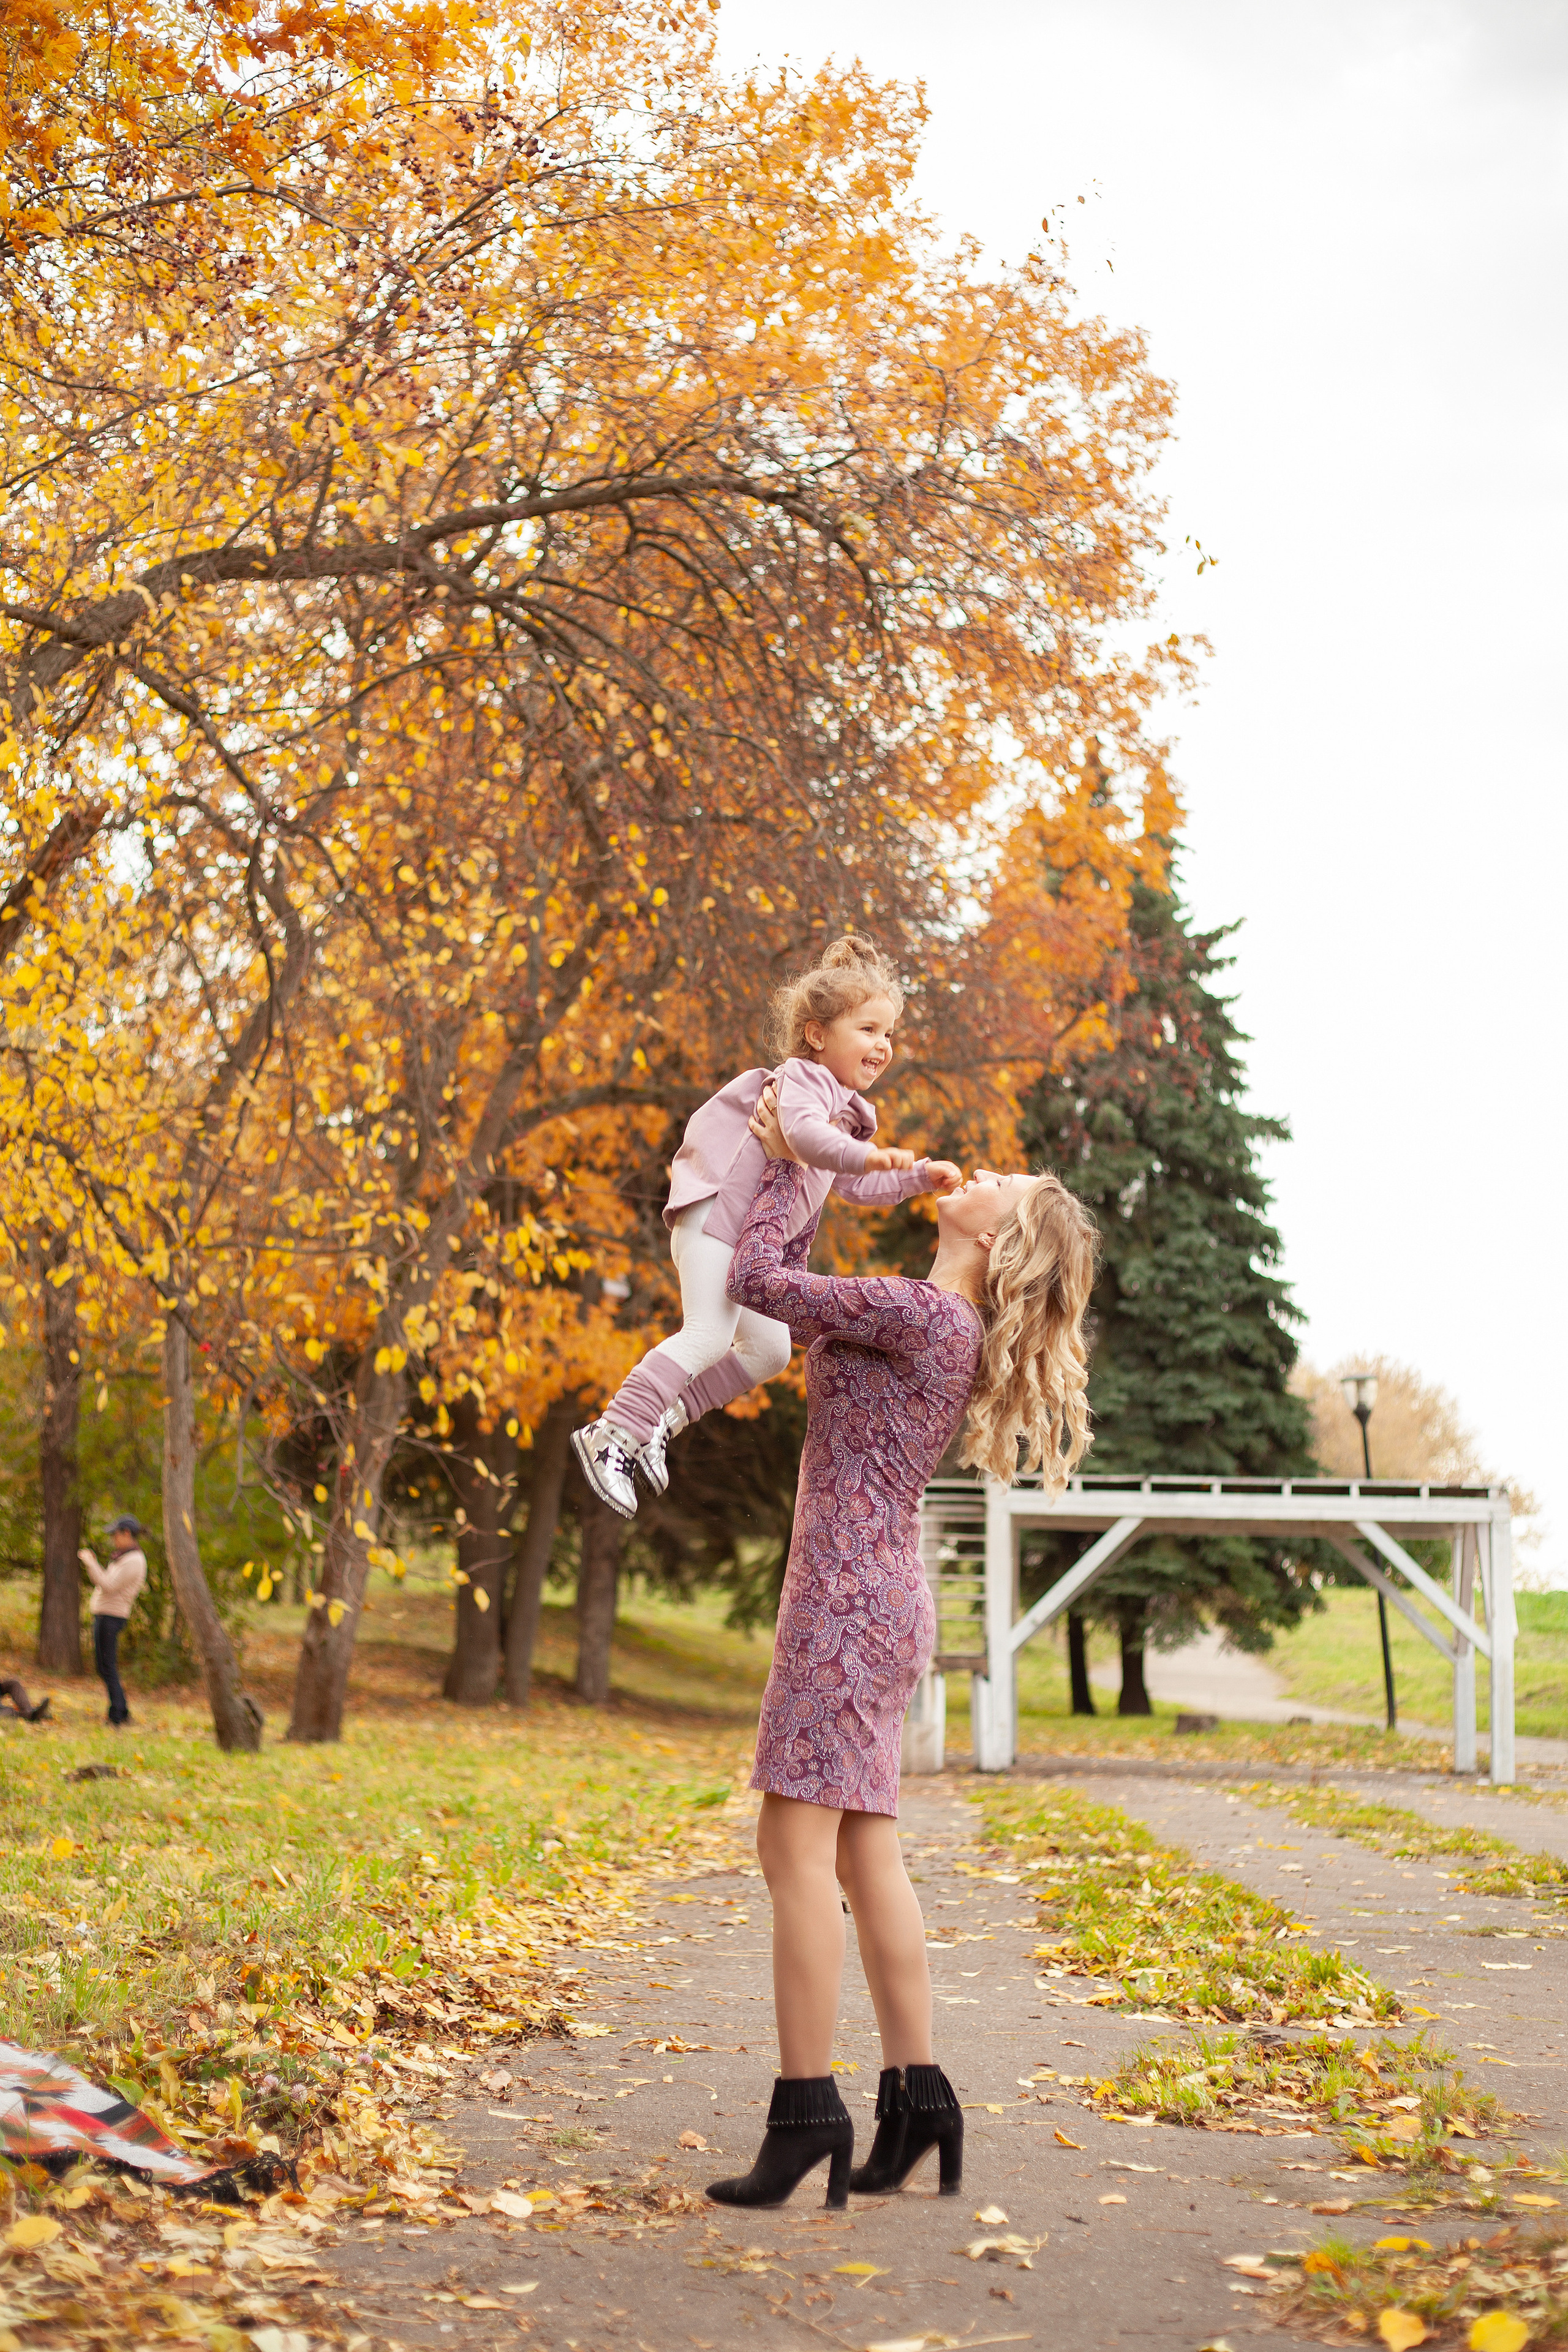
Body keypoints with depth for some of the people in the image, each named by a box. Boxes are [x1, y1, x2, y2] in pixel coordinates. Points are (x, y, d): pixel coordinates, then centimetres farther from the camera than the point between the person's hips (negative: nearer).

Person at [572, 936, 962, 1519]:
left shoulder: (844, 1111, 22)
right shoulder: (802, 1078, -10)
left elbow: (856, 1185, 29)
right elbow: (804, 1133, -31)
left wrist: (920, 1177, 18)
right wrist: (867, 1155, -43)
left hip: (755, 1241, 10)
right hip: (716, 1215, -10)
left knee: (769, 1349, 10)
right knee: (709, 1335, -21)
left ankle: (662, 1418, 14)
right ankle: (611, 1434, -19)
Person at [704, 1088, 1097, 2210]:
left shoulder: (920, 1310, -13)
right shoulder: (953, 1334, 14)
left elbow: (759, 1280, -11)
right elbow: (804, 1305, 25)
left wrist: (785, 1169, 5)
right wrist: (787, 1168, 22)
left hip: (849, 1592, -9)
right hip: (884, 1600, 9)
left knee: (798, 1845, -8)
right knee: (865, 1853, 11)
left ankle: (807, 2110, -7)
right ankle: (917, 2096, 14)